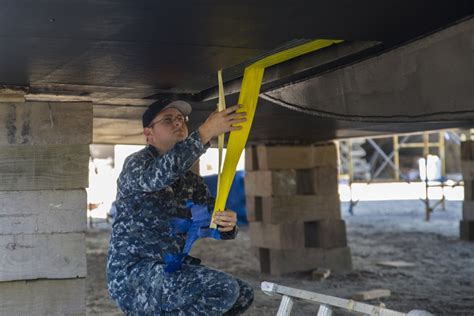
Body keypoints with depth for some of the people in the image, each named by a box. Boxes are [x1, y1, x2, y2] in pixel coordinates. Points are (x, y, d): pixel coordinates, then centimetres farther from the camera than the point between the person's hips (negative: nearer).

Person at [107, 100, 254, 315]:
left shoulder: (191, 181, 17)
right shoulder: (136, 164, -4)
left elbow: (212, 213, 6)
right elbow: (159, 175, -28)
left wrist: (227, 223, -19)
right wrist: (205, 132, -36)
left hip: (170, 271, 8)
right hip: (132, 274, -8)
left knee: (243, 294, 5)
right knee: (224, 289, -22)